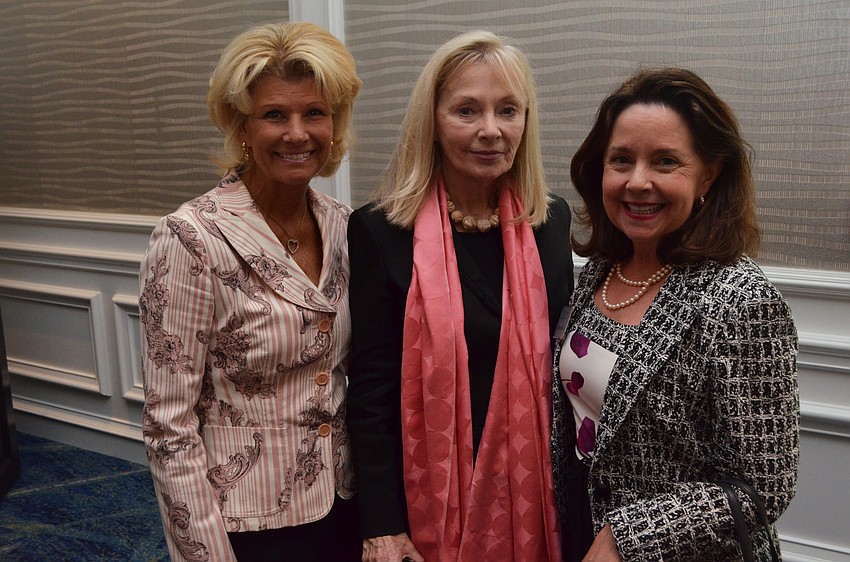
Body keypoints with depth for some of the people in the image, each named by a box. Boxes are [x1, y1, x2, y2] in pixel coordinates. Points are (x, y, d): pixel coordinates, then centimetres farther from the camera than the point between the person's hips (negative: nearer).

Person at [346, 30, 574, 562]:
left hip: (533, 492, 3)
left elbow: (562, 360, 6)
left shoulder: (550, 220, -2)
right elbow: (371, 390, -10)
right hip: (431, 499, -3)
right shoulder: (381, 230, -12)